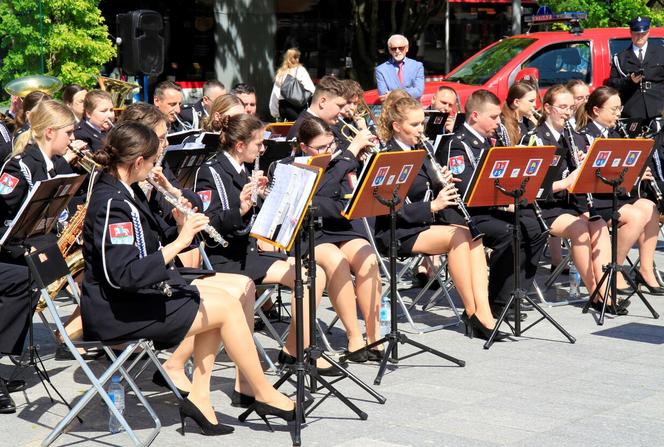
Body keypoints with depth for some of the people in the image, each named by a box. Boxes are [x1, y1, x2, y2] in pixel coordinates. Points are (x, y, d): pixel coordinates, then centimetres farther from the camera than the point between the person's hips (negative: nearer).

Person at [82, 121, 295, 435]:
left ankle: (199, 397, 11)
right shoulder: (112, 203, -22)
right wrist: (179, 242, -28)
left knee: (220, 299, 14)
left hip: (134, 295, 10)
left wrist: (179, 229, -3)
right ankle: (264, 395, 10)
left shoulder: (122, 190, 9)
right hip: (116, 312, -10)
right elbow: (124, 274, -32)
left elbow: (145, 246, 15)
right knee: (227, 308, -5)